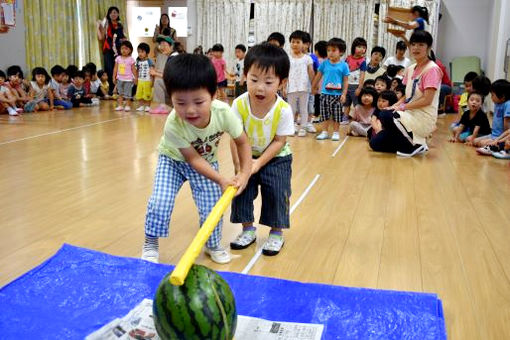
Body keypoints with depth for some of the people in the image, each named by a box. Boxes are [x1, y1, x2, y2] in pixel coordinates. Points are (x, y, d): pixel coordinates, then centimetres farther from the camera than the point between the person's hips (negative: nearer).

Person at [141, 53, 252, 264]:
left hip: (207, 161, 2)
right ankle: (151, 244, 11)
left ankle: (213, 245, 24)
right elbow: (192, 158, -25)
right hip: (174, 159, -2)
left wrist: (245, 173, -23)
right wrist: (221, 180, -31)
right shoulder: (173, 125, -37)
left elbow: (242, 142, -15)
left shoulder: (223, 113, -32)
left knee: (211, 207, -4)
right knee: (160, 203, -16)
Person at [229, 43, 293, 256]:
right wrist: (239, 166, -23)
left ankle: (276, 233, 17)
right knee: (242, 189, 4)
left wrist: (259, 163, -23)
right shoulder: (239, 104, -23)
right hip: (248, 156, 2)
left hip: (276, 158, -2)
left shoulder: (283, 110, -26)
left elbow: (279, 141, -18)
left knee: (276, 193, -3)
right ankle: (248, 229, 24)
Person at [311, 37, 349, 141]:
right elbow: (318, 76, 13)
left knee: (336, 114, 5)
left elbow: (346, 81, -2)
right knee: (324, 113, 7)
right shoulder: (324, 63, 2)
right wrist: (313, 87, 20)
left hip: (337, 94, -2)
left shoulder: (343, 65, -3)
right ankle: (324, 132, 18)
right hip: (325, 93, 2)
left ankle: (336, 132, 17)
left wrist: (344, 94, -7)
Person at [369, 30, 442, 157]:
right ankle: (416, 141, 11)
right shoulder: (410, 69, 12)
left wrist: (403, 107, -16)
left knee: (385, 116, -31)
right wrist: (393, 107, -4)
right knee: (375, 143, -2)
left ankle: (416, 144, -11)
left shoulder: (432, 69, -11)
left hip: (424, 119, -8)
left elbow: (427, 100, -18)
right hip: (410, 116, 8)